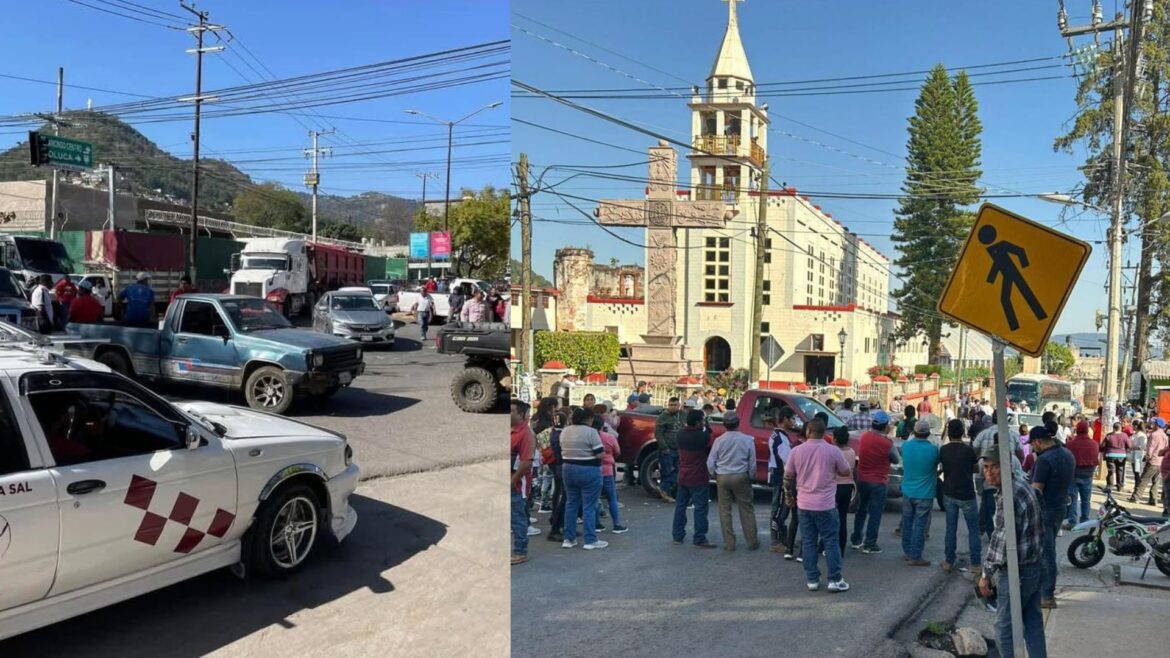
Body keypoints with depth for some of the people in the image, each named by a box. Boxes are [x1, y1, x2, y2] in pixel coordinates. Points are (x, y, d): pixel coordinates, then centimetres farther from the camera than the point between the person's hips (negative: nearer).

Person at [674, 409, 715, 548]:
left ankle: (677, 535, 21)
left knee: (680, 506, 14)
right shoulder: (702, 436, -21)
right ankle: (700, 539, 3)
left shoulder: (681, 434, -1)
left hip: (682, 477, 7)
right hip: (698, 479, -7)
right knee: (700, 509, 1)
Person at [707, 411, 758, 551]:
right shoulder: (747, 440, -7)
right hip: (741, 477, 0)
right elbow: (752, 463, -1)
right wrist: (751, 477, 14)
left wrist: (715, 475, 15)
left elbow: (710, 463, -1)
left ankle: (729, 543, 11)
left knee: (725, 511, 8)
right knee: (747, 510, 9)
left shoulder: (719, 440, -5)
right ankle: (752, 542, 13)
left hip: (722, 477, 1)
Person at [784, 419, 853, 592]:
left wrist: (789, 496, 18)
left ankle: (812, 579, 13)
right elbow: (847, 472, 4)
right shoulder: (833, 451, -9)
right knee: (830, 542, 7)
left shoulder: (796, 451, -3)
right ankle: (835, 580, 9)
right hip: (826, 505, -2)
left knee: (808, 542, 9)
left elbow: (788, 477, 4)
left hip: (803, 505, 2)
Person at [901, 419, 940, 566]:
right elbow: (936, 465, 1)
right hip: (924, 494, -4)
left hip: (907, 492, 4)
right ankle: (915, 557, 6)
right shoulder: (932, 449, -17)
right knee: (919, 526, 1)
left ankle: (907, 551, 28)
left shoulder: (905, 446, -5)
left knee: (907, 523, 16)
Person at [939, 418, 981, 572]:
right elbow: (976, 468, 1)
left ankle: (949, 561, 14)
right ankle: (975, 563, 8)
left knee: (951, 528, 11)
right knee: (973, 530, 7)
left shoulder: (943, 450, -5)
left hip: (949, 494, 4)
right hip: (966, 495, -3)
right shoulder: (968, 450, -15)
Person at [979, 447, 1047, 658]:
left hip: (1017, 572, -10)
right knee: (1033, 623, 18)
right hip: (1035, 566, 10)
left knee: (1005, 630, 2)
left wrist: (986, 574, -15)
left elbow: (1002, 541, -24)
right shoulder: (1022, 483, 7)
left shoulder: (1009, 496, -24)